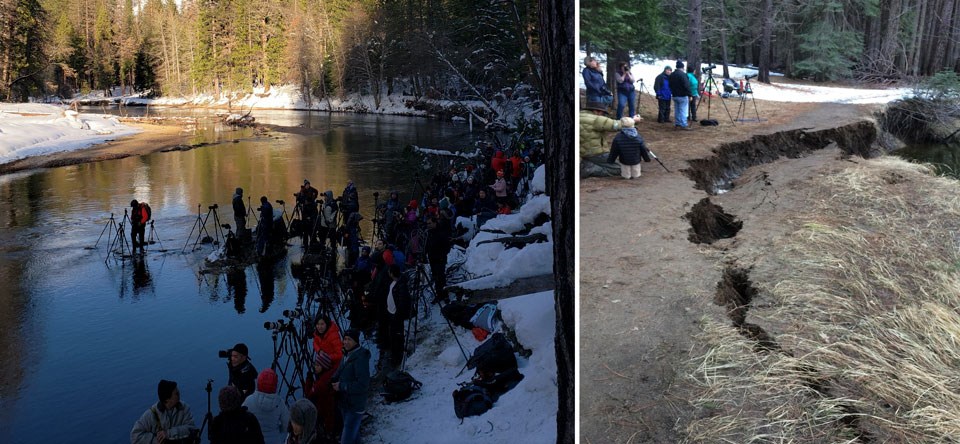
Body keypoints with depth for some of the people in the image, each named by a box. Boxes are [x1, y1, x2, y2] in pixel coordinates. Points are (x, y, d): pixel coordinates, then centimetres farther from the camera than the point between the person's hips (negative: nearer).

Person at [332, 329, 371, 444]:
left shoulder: (361, 358, -22)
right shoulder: (347, 355, 7)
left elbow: (363, 385, -26)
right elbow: (339, 374, 19)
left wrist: (341, 386, -20)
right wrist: (333, 381, -3)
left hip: (355, 407, -9)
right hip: (345, 404, 9)